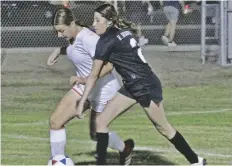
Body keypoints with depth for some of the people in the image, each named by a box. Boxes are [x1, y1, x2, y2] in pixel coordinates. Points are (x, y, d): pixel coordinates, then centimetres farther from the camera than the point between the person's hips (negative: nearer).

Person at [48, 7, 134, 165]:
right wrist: (58, 51, 4)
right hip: (84, 86, 8)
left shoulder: (88, 38, -29)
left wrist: (85, 79, -43)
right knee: (55, 121, -4)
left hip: (103, 90, -8)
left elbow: (108, 65, -34)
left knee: (96, 134, 10)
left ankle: (125, 148, 40)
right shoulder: (74, 36, -4)